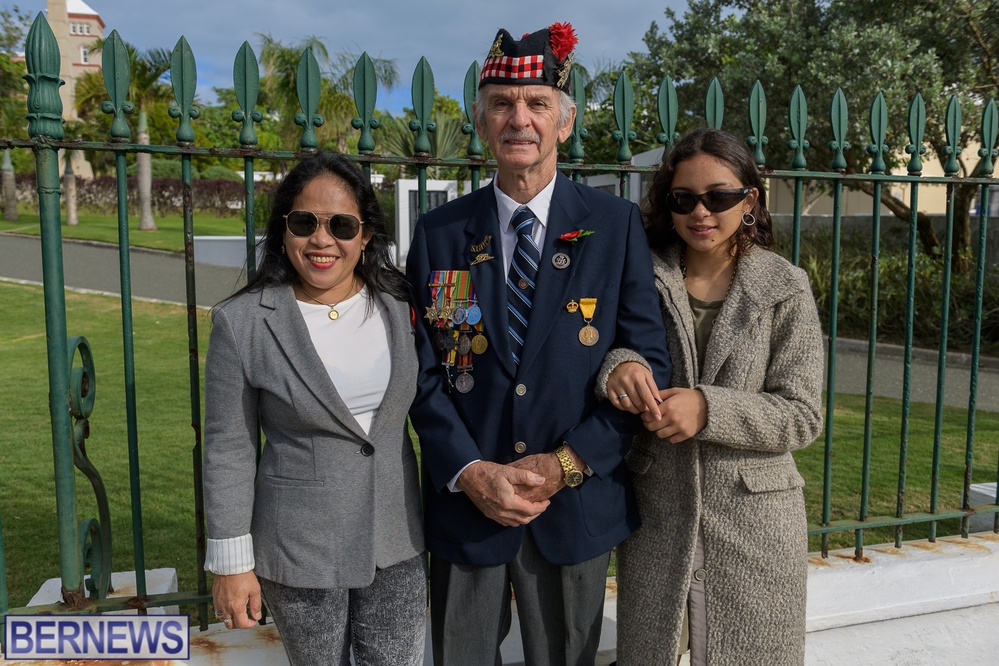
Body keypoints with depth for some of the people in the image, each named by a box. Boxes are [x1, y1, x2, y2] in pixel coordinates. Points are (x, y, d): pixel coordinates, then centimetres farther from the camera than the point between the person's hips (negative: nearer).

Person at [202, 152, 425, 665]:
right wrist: (231, 562, -4)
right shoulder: (242, 323, -11)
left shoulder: (400, 306, -2)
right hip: (299, 549, -2)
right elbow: (229, 451, -6)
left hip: (397, 542, 3)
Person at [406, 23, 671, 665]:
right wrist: (471, 472, -13)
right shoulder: (440, 233, 0)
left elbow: (649, 361, -4)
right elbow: (424, 371, 0)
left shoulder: (616, 224, -3)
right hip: (465, 502, 1)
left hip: (577, 504, 0)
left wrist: (565, 465, -12)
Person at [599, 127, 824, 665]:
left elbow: (803, 415, -7)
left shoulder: (784, 288, -5)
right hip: (653, 513, 1)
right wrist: (617, 363, -19)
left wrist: (709, 408, -22)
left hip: (752, 519, -1)